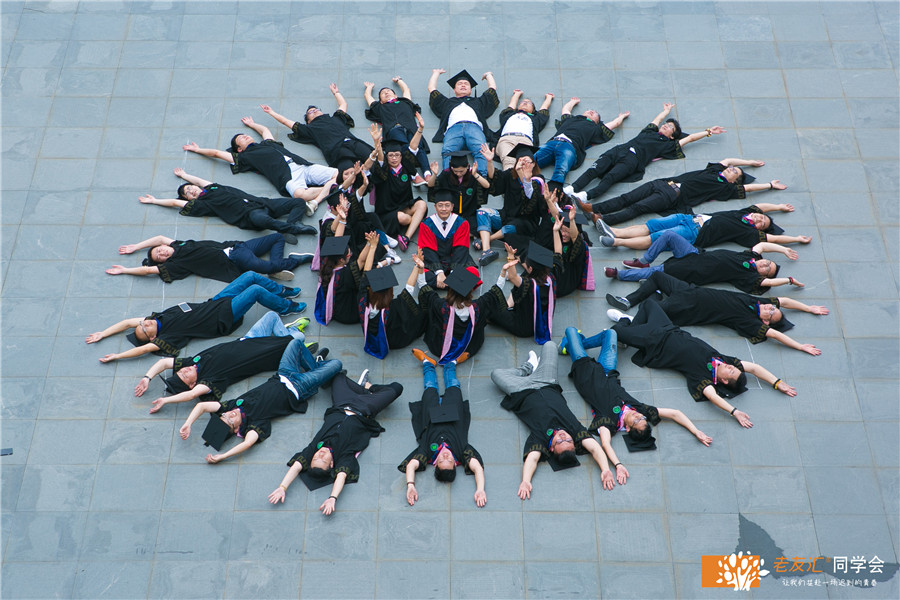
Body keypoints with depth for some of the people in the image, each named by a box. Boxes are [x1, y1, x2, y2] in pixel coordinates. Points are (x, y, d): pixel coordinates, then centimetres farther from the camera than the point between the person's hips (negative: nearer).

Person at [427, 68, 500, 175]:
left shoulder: (478, 102, 44)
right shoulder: (447, 102, 43)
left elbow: (492, 88, 48)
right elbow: (431, 88, 47)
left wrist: (488, 75, 66)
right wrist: (436, 73, 62)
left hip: (475, 127, 0)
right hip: (453, 128, 0)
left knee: (481, 151, -35)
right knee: (448, 151, -35)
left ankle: (483, 177, -55)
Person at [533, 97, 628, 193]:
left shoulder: (595, 128, 35)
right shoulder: (570, 119, 41)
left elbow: (615, 123, 46)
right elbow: (565, 109, 61)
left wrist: (622, 116, 66)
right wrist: (573, 101, 79)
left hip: (570, 147, -3)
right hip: (552, 142, 3)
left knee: (560, 172, -36)